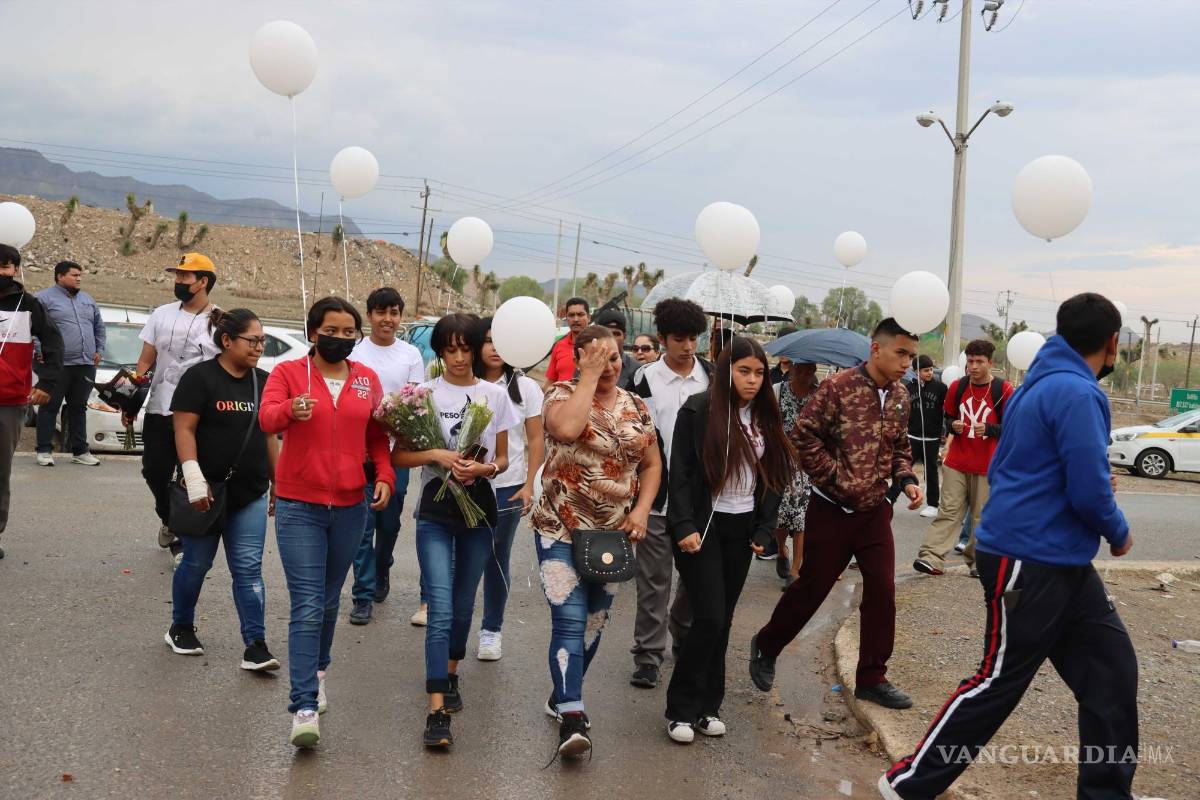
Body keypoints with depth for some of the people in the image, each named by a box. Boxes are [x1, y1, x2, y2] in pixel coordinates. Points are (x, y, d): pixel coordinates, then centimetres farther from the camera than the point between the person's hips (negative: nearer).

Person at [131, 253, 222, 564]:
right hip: (159, 410, 4)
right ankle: (169, 520, 36)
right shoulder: (162, 315, 8)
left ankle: (181, 539, 15)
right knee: (155, 472, 9)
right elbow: (146, 360, 11)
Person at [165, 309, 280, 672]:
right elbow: (184, 429, -12)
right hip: (207, 492, -4)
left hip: (250, 495, 4)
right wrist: (194, 480, -19)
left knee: (248, 569, 1)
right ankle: (181, 628, 31)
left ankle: (255, 646, 1)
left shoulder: (263, 381, 9)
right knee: (197, 563, 10)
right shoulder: (200, 377, -8)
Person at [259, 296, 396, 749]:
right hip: (299, 506, -3)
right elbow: (267, 419, -21)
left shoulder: (367, 379, 7)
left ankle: (317, 669, 40)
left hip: (350, 507, 4)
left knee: (330, 600, 17)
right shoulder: (288, 373, -3)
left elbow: (377, 437, 14)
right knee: (307, 606, -9)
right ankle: (305, 707, -8)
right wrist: (292, 409, -43)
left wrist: (385, 476, -3)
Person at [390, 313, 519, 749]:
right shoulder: (424, 394, -2)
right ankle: (437, 711, -13)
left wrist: (486, 468, -12)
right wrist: (436, 455, -18)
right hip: (436, 508, -2)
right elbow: (399, 456, -1)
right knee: (441, 610, -12)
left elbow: (502, 458, 10)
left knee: (463, 605, 15)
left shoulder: (495, 395, 4)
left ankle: (450, 677, 38)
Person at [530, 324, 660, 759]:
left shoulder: (635, 406, 6)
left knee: (595, 622, 15)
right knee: (569, 621, -13)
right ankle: (571, 716, -11)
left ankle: (564, 694, 34)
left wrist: (642, 510, -4)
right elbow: (567, 428, -31)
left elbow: (652, 464, 11)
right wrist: (589, 376, -22)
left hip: (615, 533, 5)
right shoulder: (562, 393, -8)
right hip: (563, 529, -5)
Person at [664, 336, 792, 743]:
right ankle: (681, 708, 3)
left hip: (741, 529, 5)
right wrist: (684, 526, -17)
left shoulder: (765, 416, 8)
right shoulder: (699, 409, -8)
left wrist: (764, 530, 4)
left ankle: (708, 705, 19)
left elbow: (773, 475, 12)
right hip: (703, 526, -5)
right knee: (710, 617, -10)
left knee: (723, 620, 8)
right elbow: (680, 472, -10)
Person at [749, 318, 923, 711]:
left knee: (882, 593, 3)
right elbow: (803, 436, -18)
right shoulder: (838, 387, -16)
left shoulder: (901, 397, 4)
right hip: (832, 510, -5)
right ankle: (766, 645, 31)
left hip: (875, 510, 5)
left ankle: (871, 679, 16)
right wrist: (838, 478, -18)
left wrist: (907, 479, 0)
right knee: (811, 588, 7)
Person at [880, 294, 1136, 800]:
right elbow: (1089, 493, -22)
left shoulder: (1042, 384, 13)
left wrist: (1098, 483, 21)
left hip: (1061, 562, 10)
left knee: (1111, 670, 11)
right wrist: (1120, 534, -2)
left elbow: (1005, 470, 21)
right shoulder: (1076, 393, -18)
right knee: (999, 682, 1)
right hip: (1030, 561, -10)